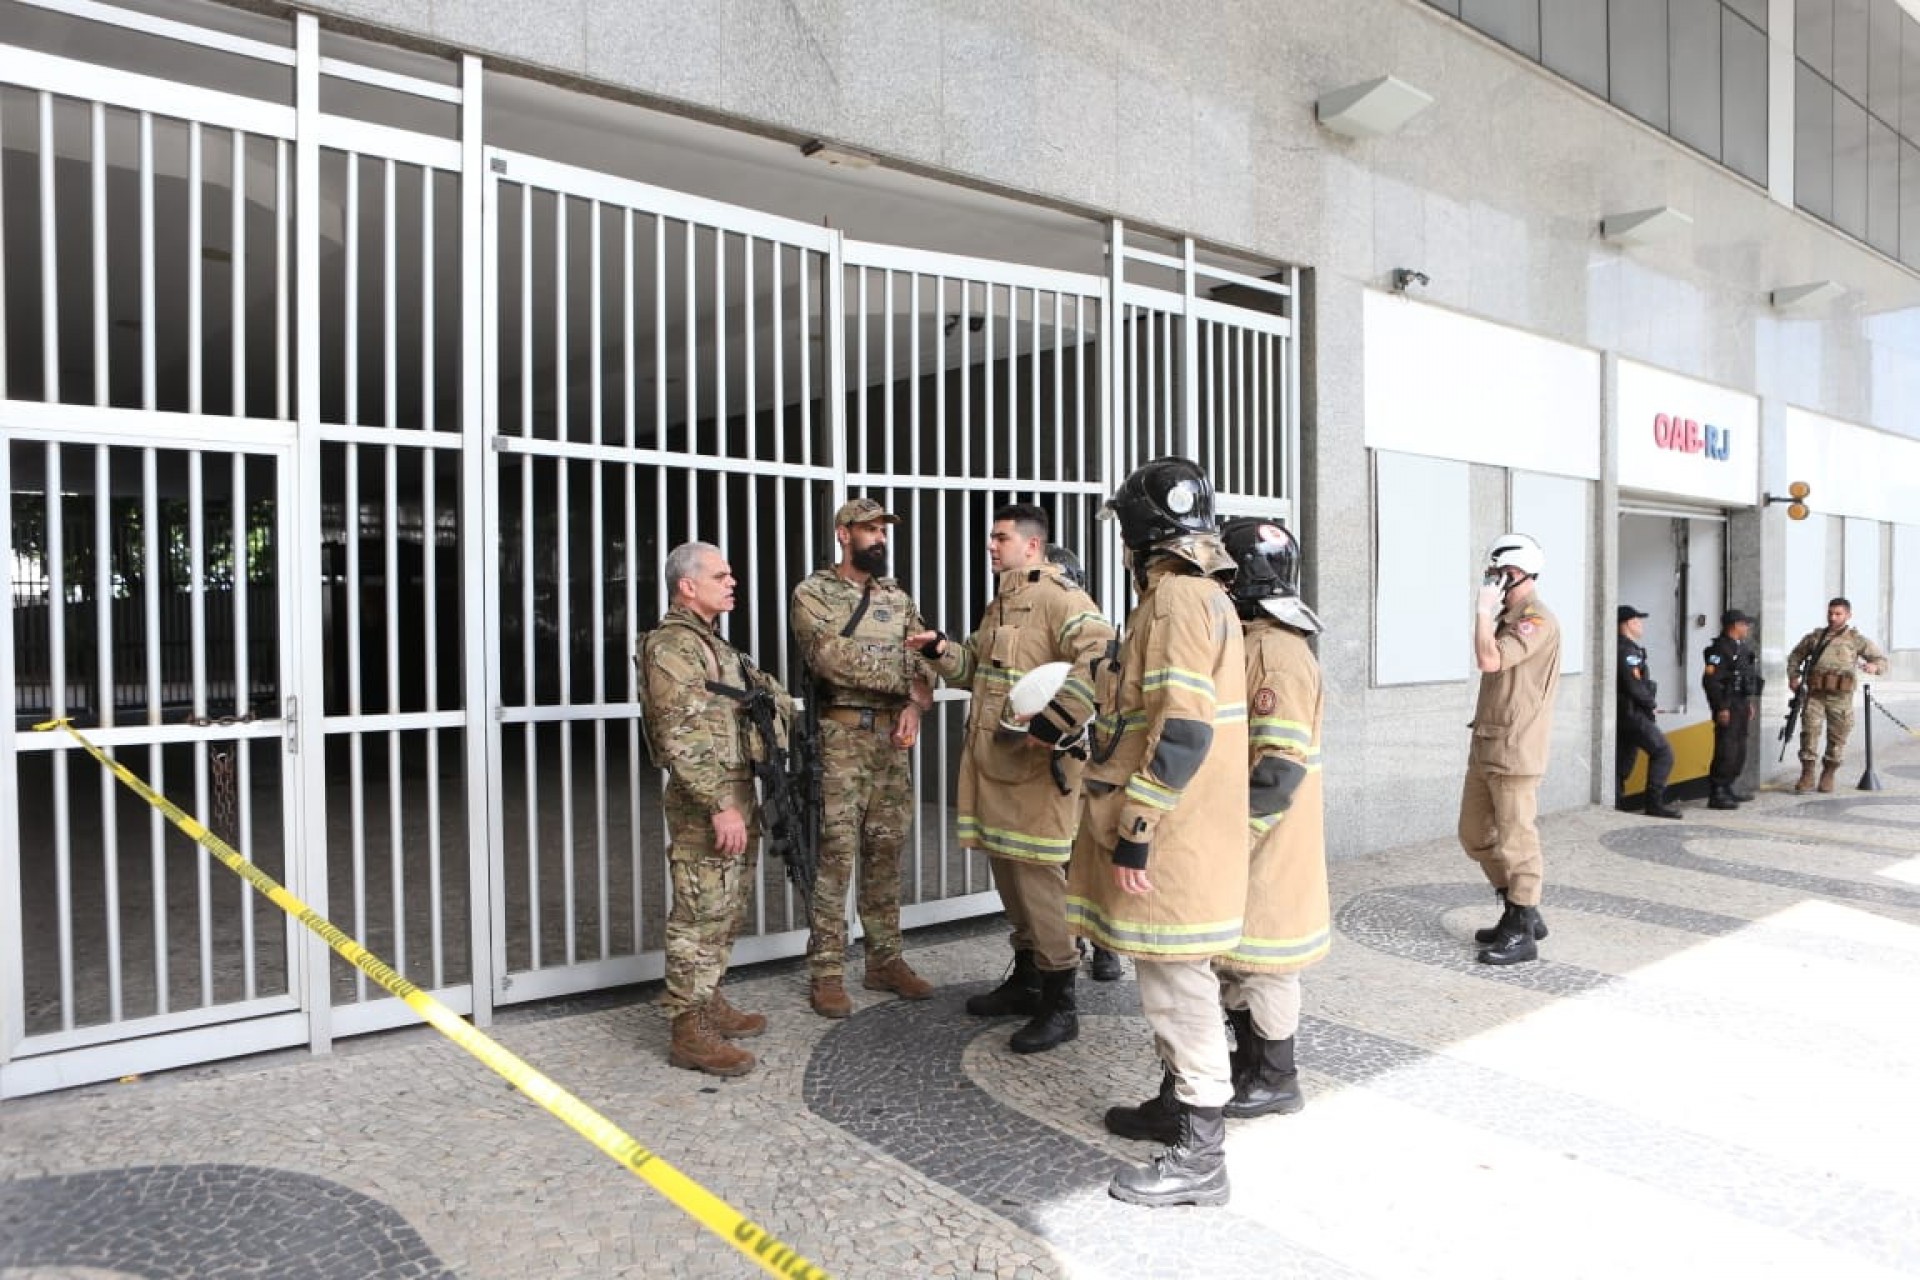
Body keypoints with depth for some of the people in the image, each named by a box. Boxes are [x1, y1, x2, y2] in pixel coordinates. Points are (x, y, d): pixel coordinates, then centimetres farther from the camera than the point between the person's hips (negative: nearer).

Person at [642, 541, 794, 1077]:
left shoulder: (714, 643, 16)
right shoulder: (671, 645, -14)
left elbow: (771, 691, 30)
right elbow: (681, 737, -22)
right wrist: (720, 804, -25)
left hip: (738, 795, 10)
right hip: (705, 802, -10)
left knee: (726, 912, 17)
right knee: (701, 916, -4)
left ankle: (710, 1004, 29)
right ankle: (690, 1032, 4)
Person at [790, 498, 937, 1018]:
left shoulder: (899, 597, 15)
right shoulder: (813, 593, -3)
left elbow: (922, 659, 9)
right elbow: (831, 657, -17)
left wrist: (914, 705, -11)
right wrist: (902, 678, -13)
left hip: (893, 738, 5)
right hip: (840, 737, -5)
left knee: (886, 852, 11)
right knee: (835, 854, -3)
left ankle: (885, 960, 21)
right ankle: (826, 972, 6)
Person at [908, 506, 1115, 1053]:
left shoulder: (1060, 598, -13)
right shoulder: (1000, 604, 19)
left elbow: (1101, 659, -26)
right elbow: (974, 666, 28)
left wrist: (1052, 723, -28)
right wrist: (941, 649, 8)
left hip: (1035, 763, -10)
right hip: (993, 760, 10)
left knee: (1038, 877, -4)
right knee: (1008, 873, 17)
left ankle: (1059, 1006, 8)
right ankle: (1025, 980, 32)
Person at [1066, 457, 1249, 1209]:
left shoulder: (1177, 598, -18)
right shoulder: (1202, 596, 14)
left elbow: (1182, 733, -26)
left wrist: (1135, 830, -22)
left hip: (1171, 840, -10)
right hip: (1181, 833, 10)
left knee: (1178, 989, 0)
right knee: (1173, 986, 21)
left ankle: (1198, 1160, 12)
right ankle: (1181, 1107, 36)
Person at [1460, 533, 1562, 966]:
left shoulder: (1536, 619, -13)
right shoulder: (1509, 618, 17)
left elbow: (1489, 660, -26)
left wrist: (1483, 609, -16)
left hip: (1514, 749, -10)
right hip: (1485, 746, 10)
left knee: (1516, 840, -2)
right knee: (1475, 835, 15)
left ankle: (1521, 933, 8)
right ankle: (1520, 912, 28)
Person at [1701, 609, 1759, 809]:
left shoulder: (1742, 648, 15)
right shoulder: (1720, 648, -16)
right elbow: (1710, 681, -22)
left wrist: (1749, 703, 22)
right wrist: (1721, 708, -22)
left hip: (1742, 705, 10)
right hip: (1728, 708, -10)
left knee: (1739, 751, 16)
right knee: (1726, 751, -10)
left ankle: (1731, 788, 27)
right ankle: (1716, 794, -8)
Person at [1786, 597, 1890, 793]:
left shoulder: (1856, 640, 7)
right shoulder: (1815, 636, 12)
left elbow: (1882, 659, 6)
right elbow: (1796, 656, 23)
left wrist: (1874, 666, -18)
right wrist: (1793, 677, 8)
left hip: (1840, 696, -1)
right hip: (1815, 694, 1)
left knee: (1837, 737, 5)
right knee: (1809, 731, -6)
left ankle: (1828, 775, 22)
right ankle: (1806, 776, -1)